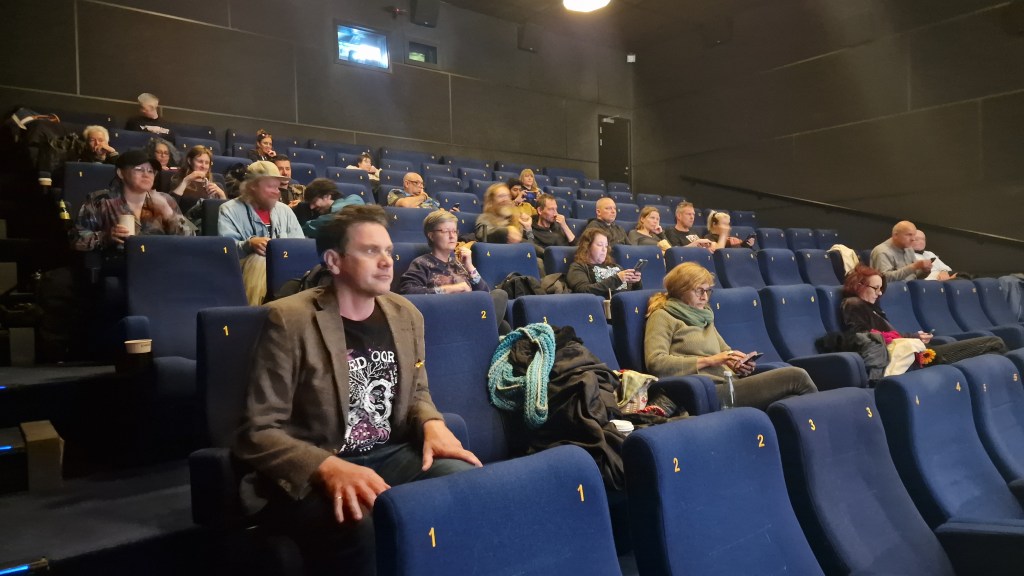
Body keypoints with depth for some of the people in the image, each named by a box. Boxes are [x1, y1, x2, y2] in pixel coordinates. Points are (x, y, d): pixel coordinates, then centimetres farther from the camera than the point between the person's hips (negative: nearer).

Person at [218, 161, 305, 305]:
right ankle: (254, 309, -28)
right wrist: (250, 244, -29)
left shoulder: (284, 210, 18)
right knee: (259, 260, -36)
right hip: (246, 267, -3)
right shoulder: (230, 210, 4)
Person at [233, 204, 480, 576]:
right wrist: (329, 467, -29)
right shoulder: (290, 320, -11)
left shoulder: (405, 314, 8)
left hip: (392, 456, 6)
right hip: (312, 473, -5)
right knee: (367, 528, -37)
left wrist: (433, 425, -4)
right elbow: (258, 431, -12)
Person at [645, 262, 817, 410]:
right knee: (795, 376, -16)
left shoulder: (703, 317, 26)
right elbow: (655, 363, -11)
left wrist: (739, 364, 1)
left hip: (728, 384, 8)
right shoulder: (662, 317, 3)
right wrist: (708, 361, -13)